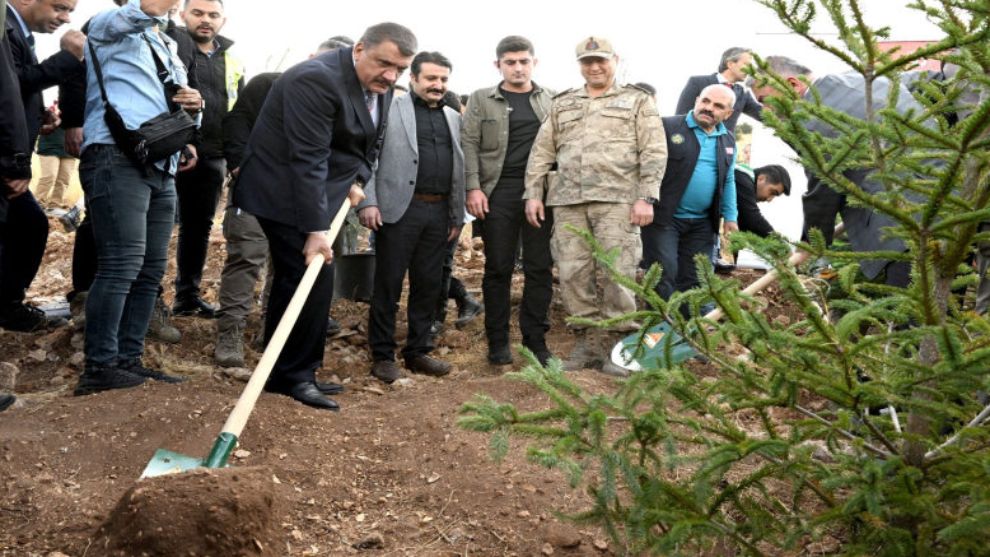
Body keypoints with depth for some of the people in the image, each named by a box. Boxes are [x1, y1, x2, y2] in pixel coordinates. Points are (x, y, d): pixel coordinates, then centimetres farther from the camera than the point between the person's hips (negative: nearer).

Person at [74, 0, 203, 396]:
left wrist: (194, 107, 6)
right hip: (117, 159, -8)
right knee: (122, 265, -15)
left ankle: (128, 360, 13)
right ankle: (99, 367, -11)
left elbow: (181, 106, 29)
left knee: (151, 270, 7)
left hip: (161, 167, 8)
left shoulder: (168, 49, 27)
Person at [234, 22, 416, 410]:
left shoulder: (379, 86, 3)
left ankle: (282, 374, 22)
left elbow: (369, 142, 17)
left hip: (315, 191, 9)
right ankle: (295, 375, 0)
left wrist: (357, 180, 0)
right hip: (284, 192, -9)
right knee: (311, 281, -12)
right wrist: (314, 229, -30)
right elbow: (308, 159, -29)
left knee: (295, 282, 13)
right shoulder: (317, 80, -26)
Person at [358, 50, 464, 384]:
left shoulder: (453, 118, 17)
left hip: (439, 212, 5)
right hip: (399, 209, -5)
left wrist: (458, 215, 14)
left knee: (429, 285, 9)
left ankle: (418, 352, 19)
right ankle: (383, 356, 8)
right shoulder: (390, 109, 1)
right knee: (388, 284, 1)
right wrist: (367, 202, -13)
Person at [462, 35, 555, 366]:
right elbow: (469, 144, 2)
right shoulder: (481, 100, 7)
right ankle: (498, 341, 11)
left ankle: (535, 340, 11)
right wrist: (473, 187, -9)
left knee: (540, 267, 3)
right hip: (499, 191, -1)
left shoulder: (552, 101, 11)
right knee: (498, 267, 3)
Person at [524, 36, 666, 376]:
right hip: (568, 201, 4)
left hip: (617, 200, -3)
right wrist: (533, 193, 7)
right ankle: (587, 343, 11)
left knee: (617, 274, -7)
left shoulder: (637, 101, 11)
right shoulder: (561, 105, 20)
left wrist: (645, 197, -9)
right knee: (573, 274, 1)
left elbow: (654, 153, 1)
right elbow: (541, 152, 18)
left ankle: (617, 345, 2)